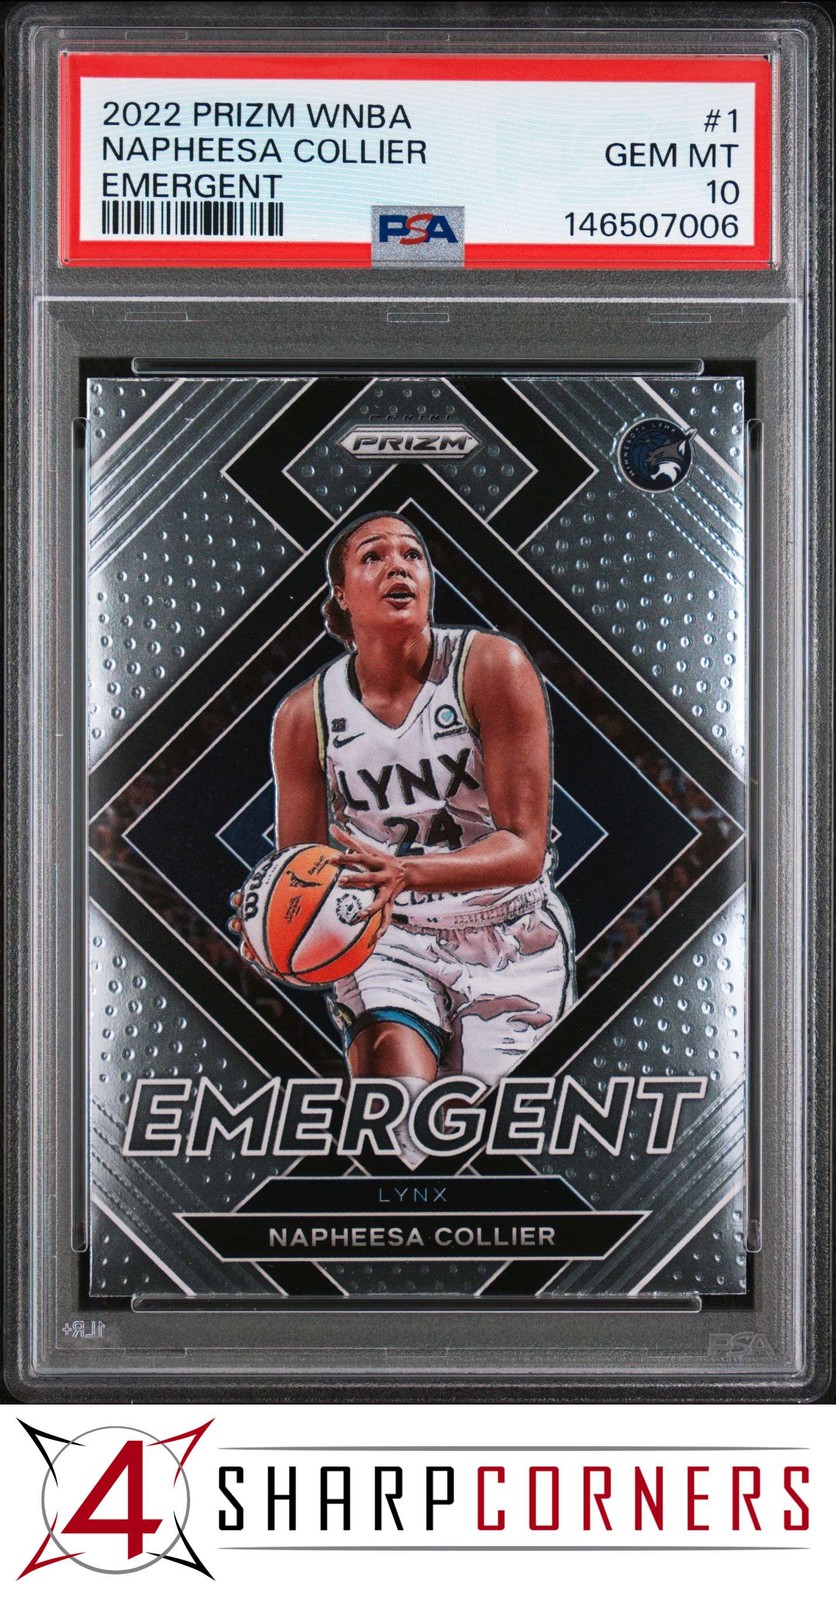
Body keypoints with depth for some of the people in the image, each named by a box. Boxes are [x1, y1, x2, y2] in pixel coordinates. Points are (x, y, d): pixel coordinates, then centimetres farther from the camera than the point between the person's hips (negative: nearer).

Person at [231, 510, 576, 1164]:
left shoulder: (492, 667, -12)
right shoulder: (305, 715, -3)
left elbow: (524, 848, -17)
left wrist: (406, 872, -34)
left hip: (510, 944, -1)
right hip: (387, 941, 1)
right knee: (397, 1080, -27)